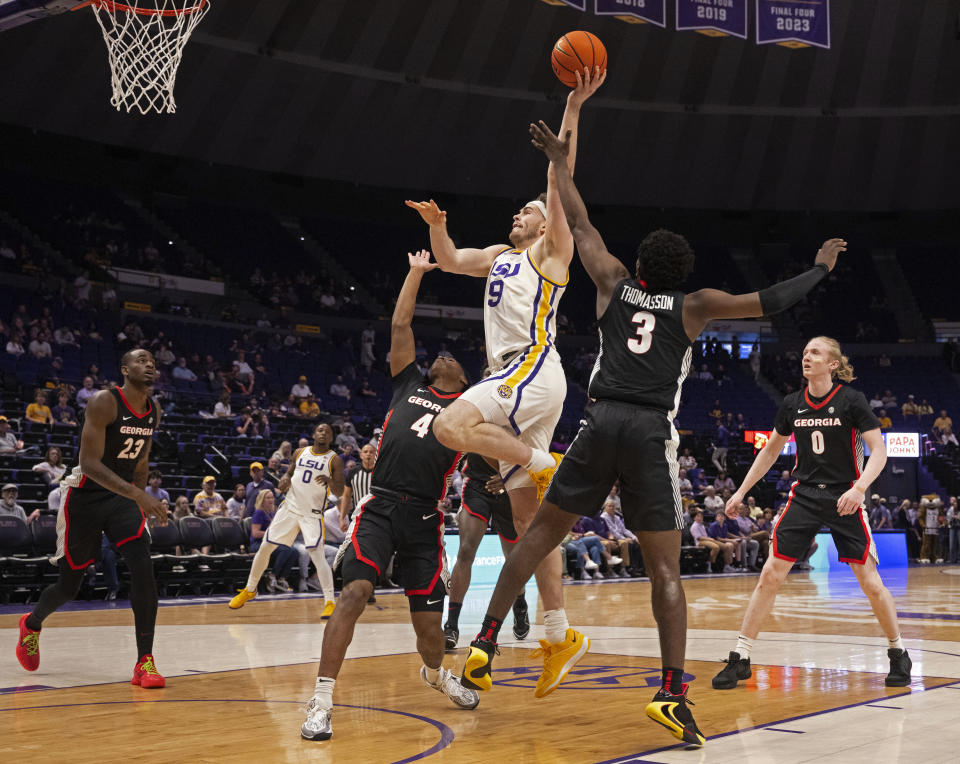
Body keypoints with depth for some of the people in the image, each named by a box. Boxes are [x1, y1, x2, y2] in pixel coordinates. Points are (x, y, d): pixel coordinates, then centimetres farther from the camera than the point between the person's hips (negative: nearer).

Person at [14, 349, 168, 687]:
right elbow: (89, 463, -26)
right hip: (85, 496, -5)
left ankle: (144, 663, -13)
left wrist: (141, 501, 18)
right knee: (69, 585, 7)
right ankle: (32, 624, 41)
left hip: (124, 497, 5)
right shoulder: (104, 402, -20)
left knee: (143, 570, -16)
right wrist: (136, 494, -35)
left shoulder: (154, 412, 2)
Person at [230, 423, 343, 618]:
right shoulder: (300, 453, 8)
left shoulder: (335, 460, -4)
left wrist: (329, 481, -29)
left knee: (317, 554, -18)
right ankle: (249, 590, 26)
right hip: (290, 507, 5)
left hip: (313, 514, -4)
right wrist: (285, 479, -3)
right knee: (265, 547, 7)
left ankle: (330, 602, -13)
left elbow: (339, 492, -8)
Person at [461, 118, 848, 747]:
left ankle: (486, 641, 9)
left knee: (543, 531, 13)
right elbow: (769, 302, 8)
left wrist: (561, 163, 35)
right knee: (665, 569, -1)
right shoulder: (694, 306, 10)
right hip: (653, 435, -2)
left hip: (603, 424, 2)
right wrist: (821, 269, 23)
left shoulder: (615, 284, 16)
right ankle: (673, 692, -11)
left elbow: (581, 225, 25)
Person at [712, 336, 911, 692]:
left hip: (845, 498, -3)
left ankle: (898, 654, 20)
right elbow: (770, 451, 16)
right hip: (804, 496, 3)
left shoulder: (851, 400, -9)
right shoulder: (792, 404, 3)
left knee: (870, 582, -2)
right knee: (770, 574, -5)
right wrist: (741, 491, 13)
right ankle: (740, 658, 1)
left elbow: (879, 450, -10)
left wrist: (859, 488, -26)